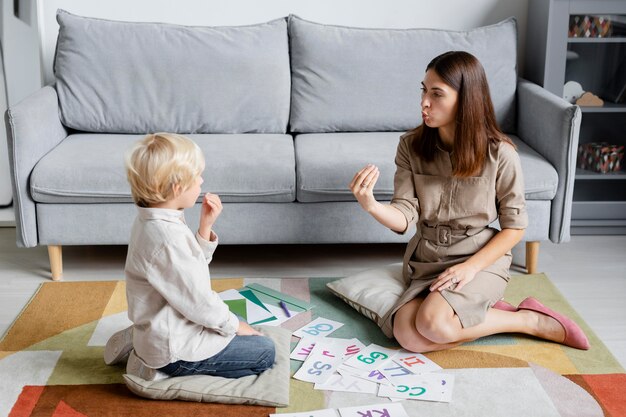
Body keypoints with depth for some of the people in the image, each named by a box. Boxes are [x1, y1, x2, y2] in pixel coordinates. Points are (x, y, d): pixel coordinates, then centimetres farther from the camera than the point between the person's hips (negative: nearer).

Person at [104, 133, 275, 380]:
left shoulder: (151, 221, 3)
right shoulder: (167, 239, -29)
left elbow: (193, 266, 11)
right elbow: (198, 301, -23)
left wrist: (206, 226, -2)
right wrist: (234, 325, -7)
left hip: (158, 329, 9)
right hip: (172, 346, -9)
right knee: (264, 352, -2)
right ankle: (165, 368, -3)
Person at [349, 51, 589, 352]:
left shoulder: (500, 154, -12)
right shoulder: (411, 146, -3)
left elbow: (514, 226, -4)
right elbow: (404, 217, -8)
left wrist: (471, 266, -17)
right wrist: (370, 205, -30)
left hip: (481, 261, -3)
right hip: (426, 261, 3)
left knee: (433, 324, -31)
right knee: (408, 336, -25)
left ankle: (529, 320, -7)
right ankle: (490, 313, -2)